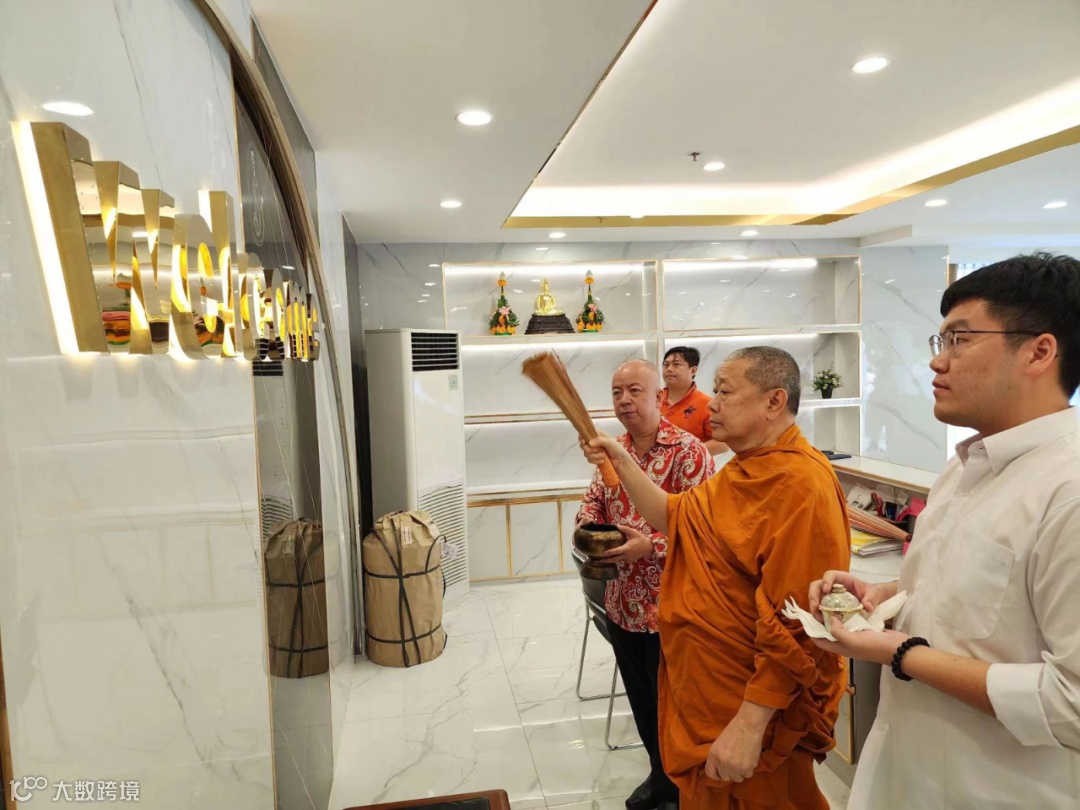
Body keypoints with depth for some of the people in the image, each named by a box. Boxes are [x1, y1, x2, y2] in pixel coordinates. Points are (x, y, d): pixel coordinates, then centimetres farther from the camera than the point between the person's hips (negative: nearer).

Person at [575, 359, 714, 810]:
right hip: (622, 602, 6)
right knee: (641, 701, 21)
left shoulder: (688, 451, -16)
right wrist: (587, 523, -6)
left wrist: (650, 546, -26)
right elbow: (594, 499, 15)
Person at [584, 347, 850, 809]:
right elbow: (676, 518, 12)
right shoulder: (746, 468, 7)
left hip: (753, 705, -9)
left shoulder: (801, 485, -26)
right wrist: (621, 463, 2)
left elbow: (793, 627, -28)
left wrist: (750, 725, -24)